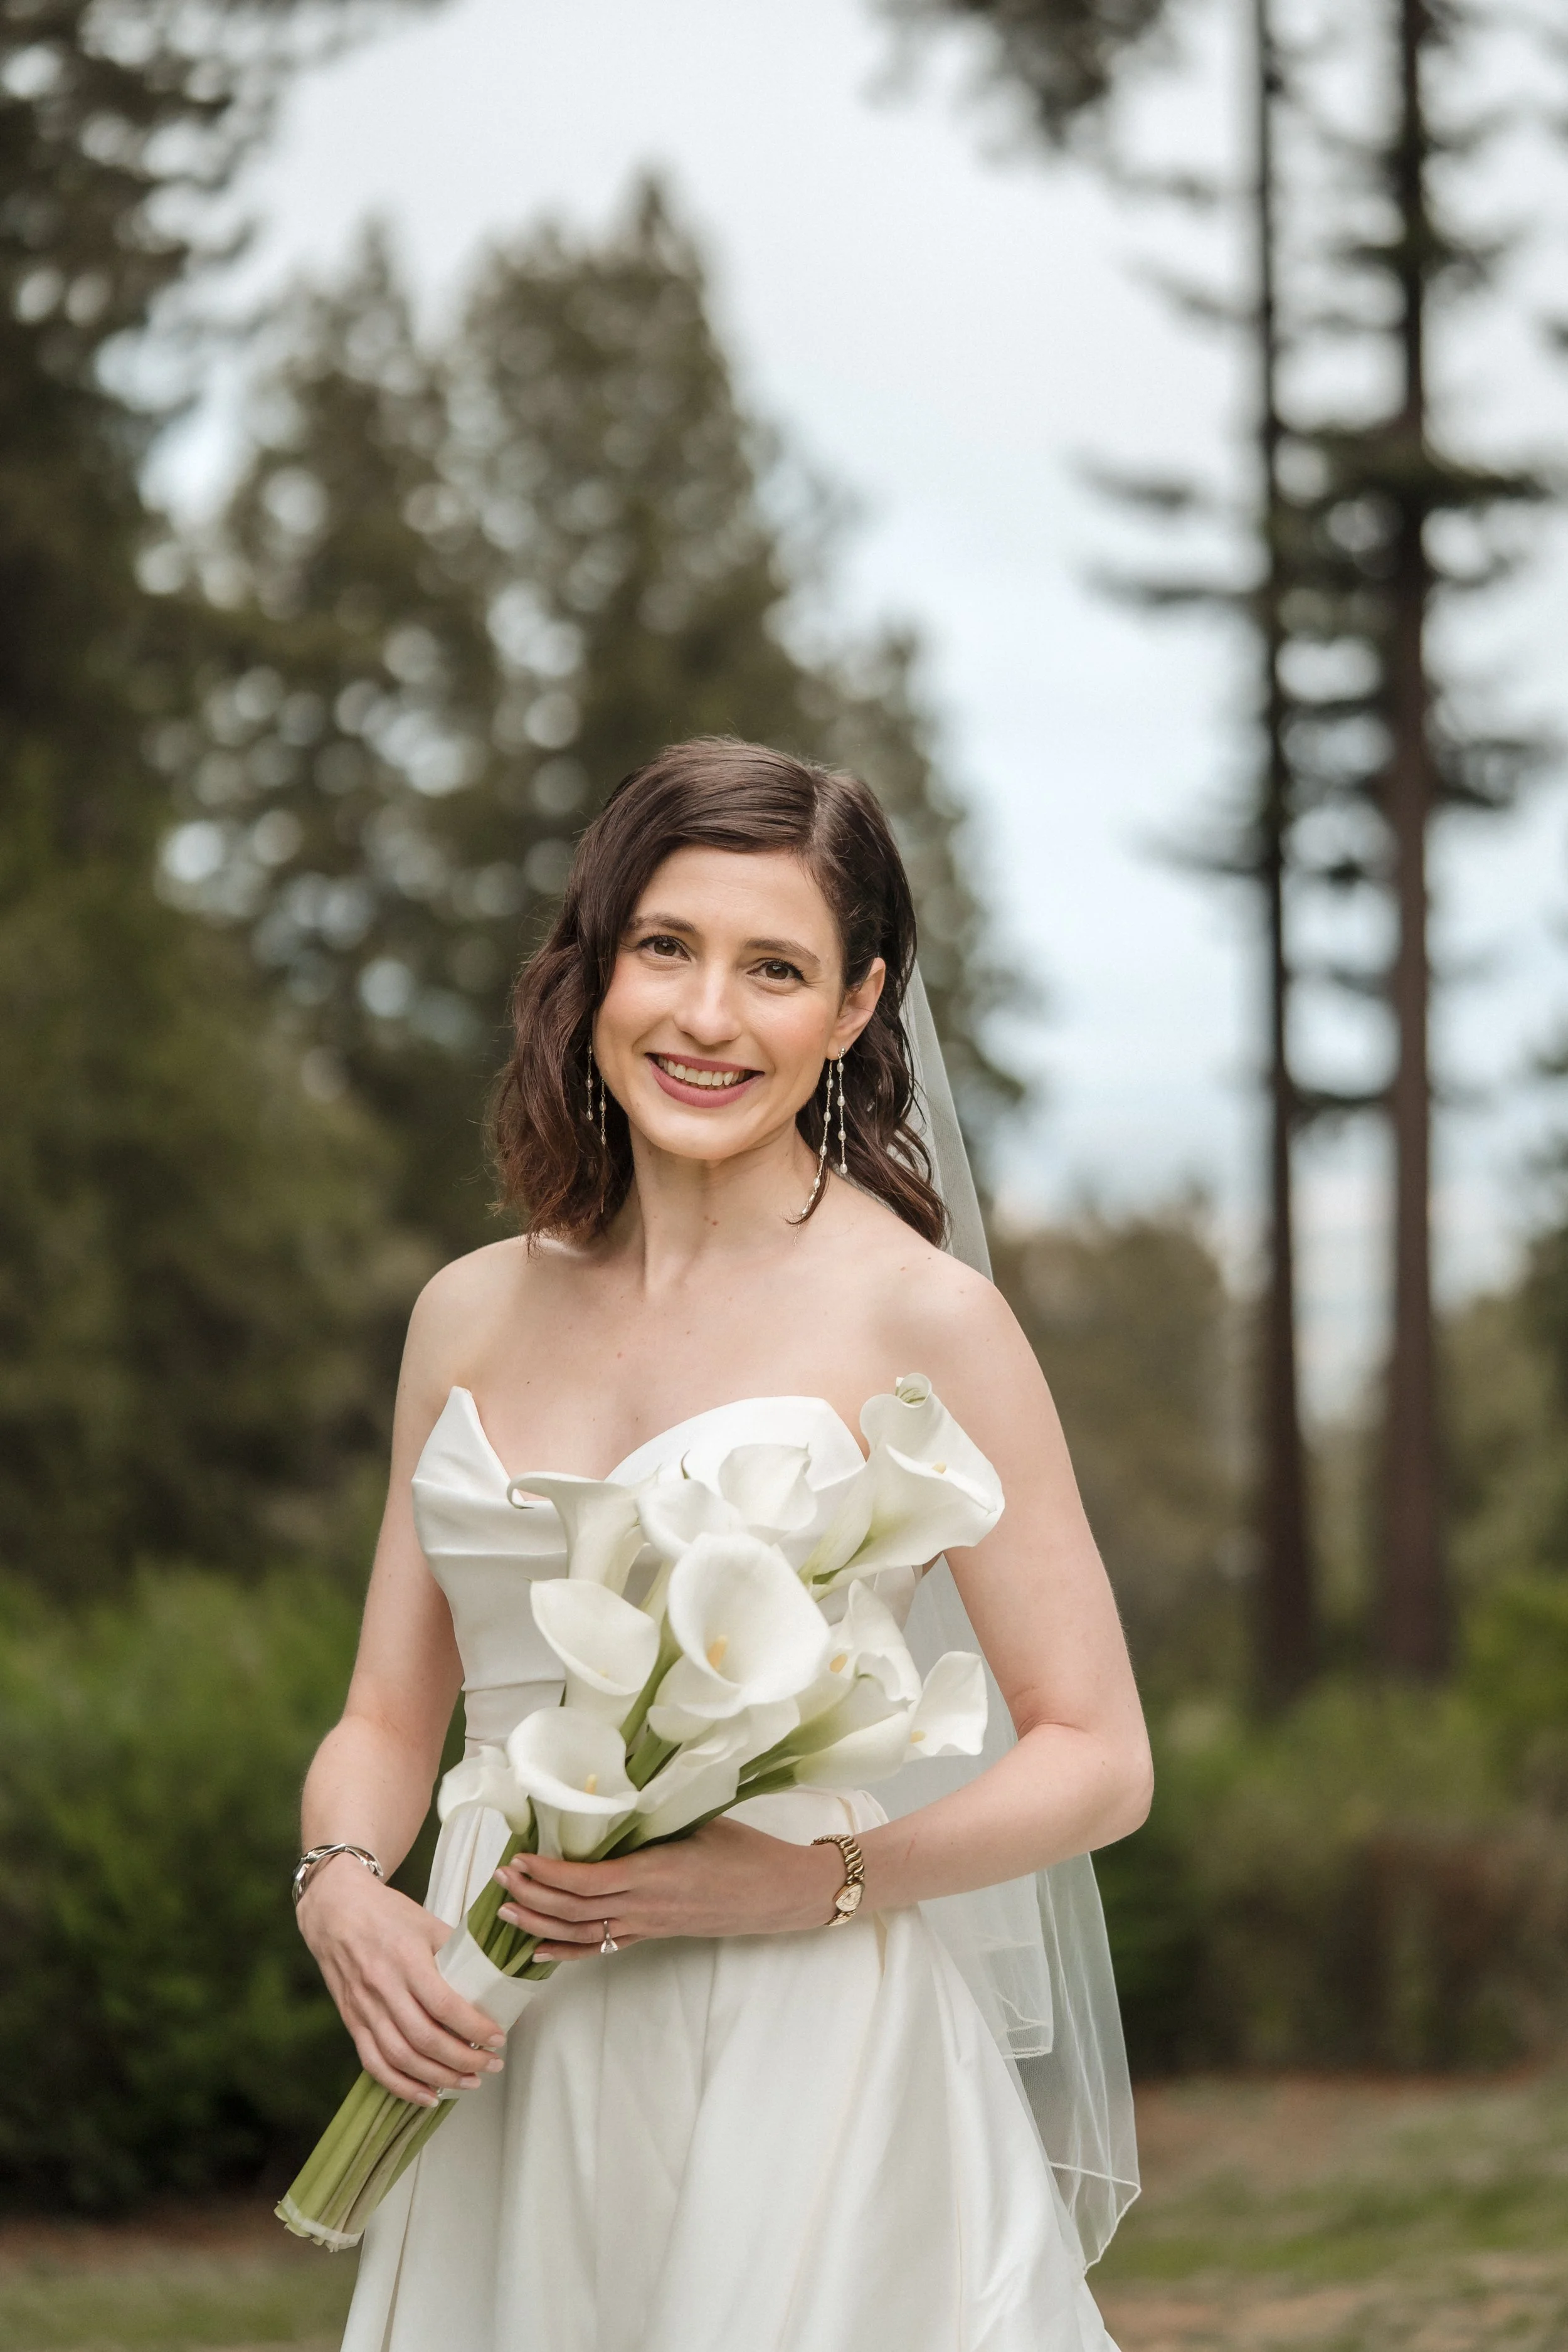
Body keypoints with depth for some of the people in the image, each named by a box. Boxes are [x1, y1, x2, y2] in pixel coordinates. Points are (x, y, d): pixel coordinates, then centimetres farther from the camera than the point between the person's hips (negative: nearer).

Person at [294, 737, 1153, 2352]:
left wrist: (820, 1876, -19)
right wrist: (339, 1888, -7)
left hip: (793, 2055, -4)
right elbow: (389, 1717, 14)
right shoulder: (472, 1314, 10)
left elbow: (1098, 1760, -5)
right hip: (504, 2079, 4)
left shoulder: (917, 1316, -6)